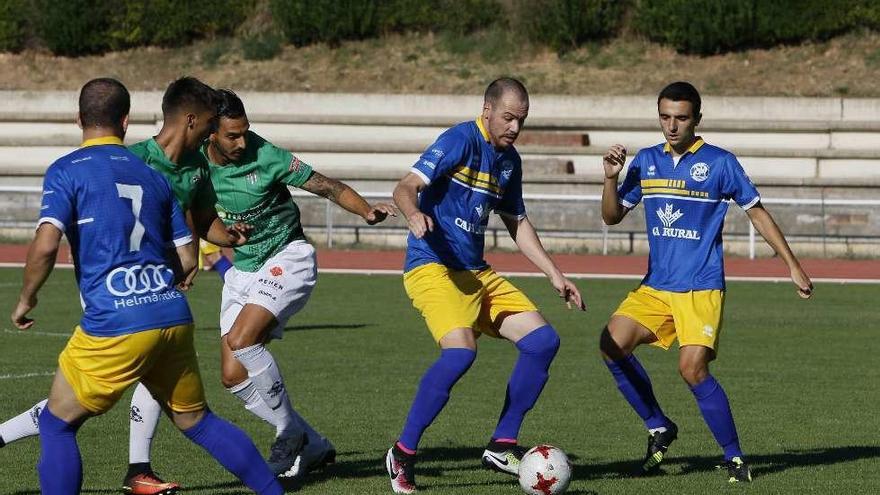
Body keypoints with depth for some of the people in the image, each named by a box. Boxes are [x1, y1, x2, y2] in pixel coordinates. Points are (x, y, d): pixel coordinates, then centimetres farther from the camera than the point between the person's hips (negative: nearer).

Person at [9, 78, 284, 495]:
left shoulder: (66, 171, -1)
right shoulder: (152, 176, 16)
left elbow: (45, 245, -13)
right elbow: (187, 260, 17)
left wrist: (26, 298, 3)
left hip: (113, 324, -5)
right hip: (173, 316, 5)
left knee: (56, 425, 8)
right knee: (196, 421, 21)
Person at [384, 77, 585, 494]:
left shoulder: (509, 160, 13)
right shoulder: (461, 141, -11)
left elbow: (517, 223, 25)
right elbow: (406, 188, -20)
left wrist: (555, 275, 20)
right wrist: (414, 214, -43)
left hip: (477, 273, 9)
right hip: (432, 267, -9)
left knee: (543, 341, 0)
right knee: (460, 351, -29)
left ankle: (501, 446, 8)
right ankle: (403, 452, -16)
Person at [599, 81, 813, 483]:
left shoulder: (720, 163, -3)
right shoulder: (646, 161, 10)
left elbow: (757, 212, 4)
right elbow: (612, 216, 14)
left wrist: (793, 266, 2)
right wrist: (611, 178, -5)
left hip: (701, 288, -5)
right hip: (655, 286, 5)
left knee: (692, 368, -21)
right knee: (613, 344, -15)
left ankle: (735, 457, -6)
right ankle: (658, 428, 5)